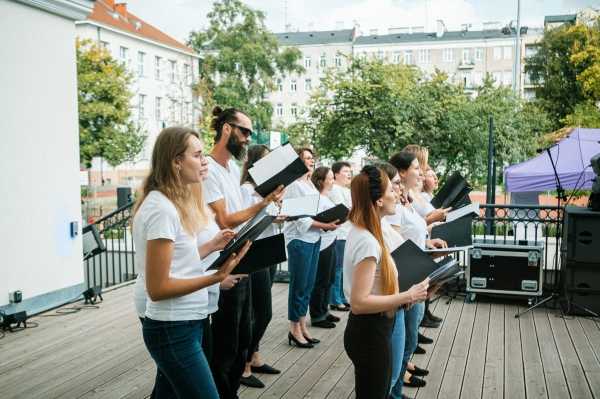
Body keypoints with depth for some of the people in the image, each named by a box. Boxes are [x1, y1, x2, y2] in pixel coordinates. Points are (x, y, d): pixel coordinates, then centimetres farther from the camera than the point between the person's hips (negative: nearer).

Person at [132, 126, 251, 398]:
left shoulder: (172, 202, 9)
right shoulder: (162, 209, -20)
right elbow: (158, 288, -21)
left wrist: (211, 246, 5)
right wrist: (217, 277, -26)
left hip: (182, 322, 9)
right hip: (173, 329, -9)